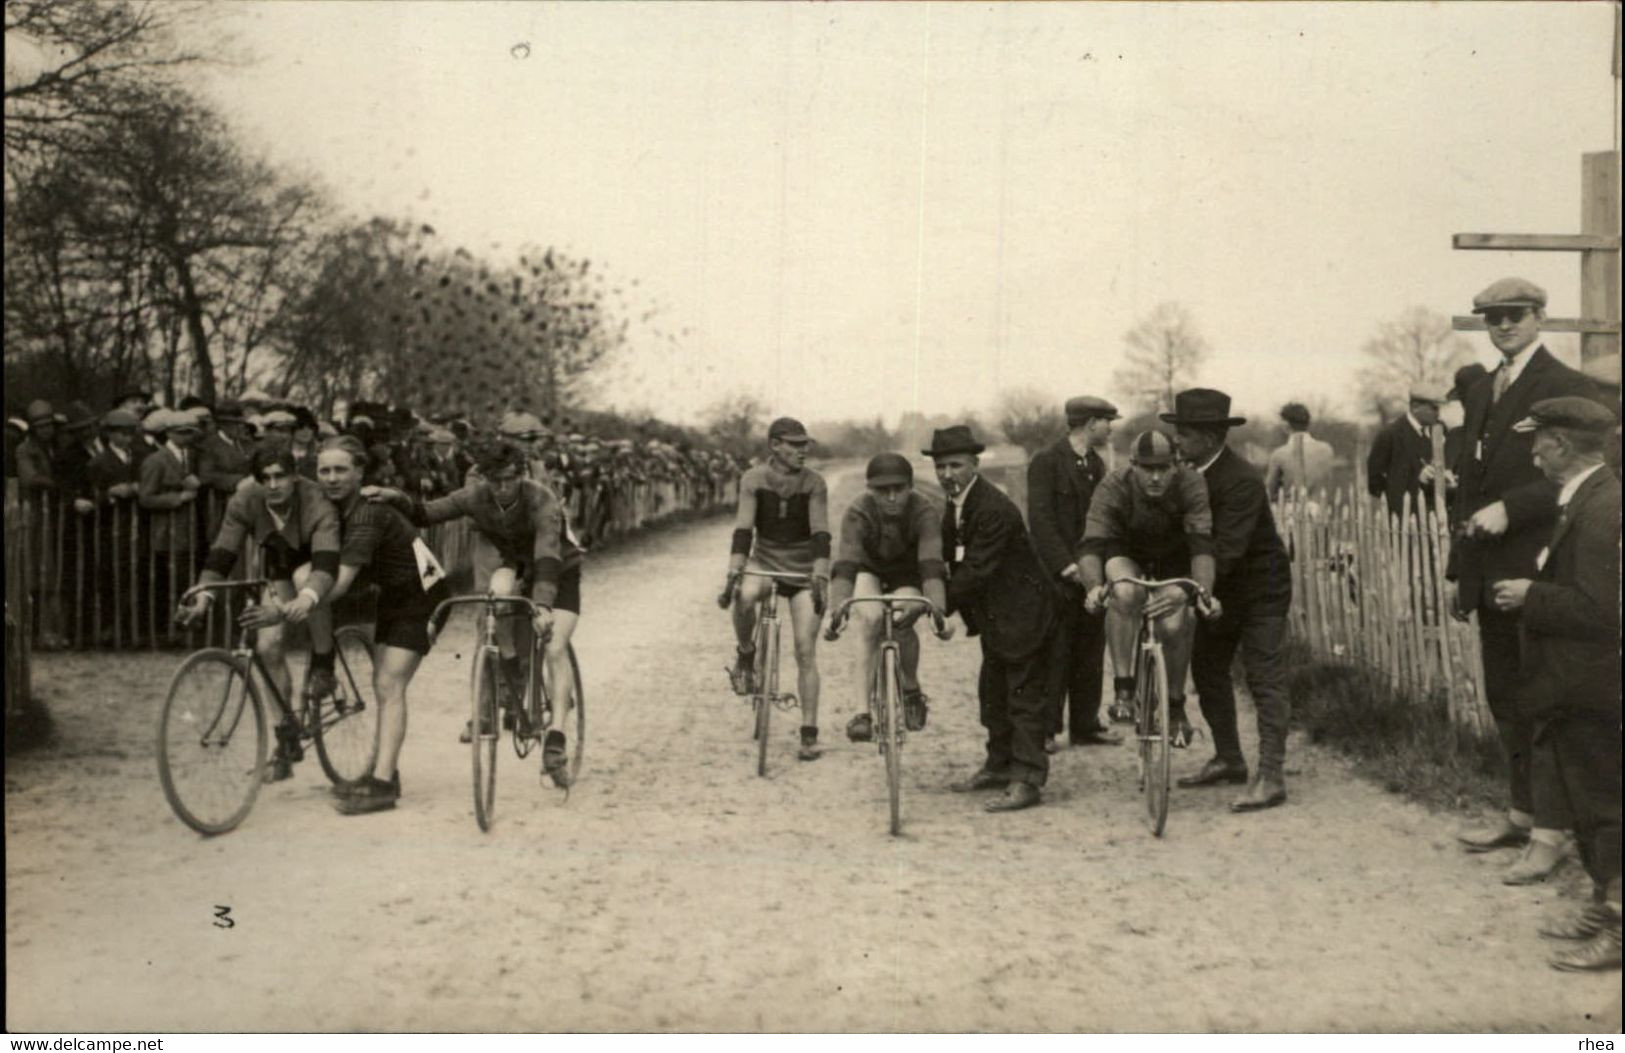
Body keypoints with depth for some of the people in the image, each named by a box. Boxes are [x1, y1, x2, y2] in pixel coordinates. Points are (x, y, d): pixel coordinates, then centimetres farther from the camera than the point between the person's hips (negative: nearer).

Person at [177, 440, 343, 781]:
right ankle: (286, 741, 2)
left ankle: (323, 667, -19)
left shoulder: (317, 503, -36)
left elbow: (326, 563, -49)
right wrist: (203, 598, -42)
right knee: (268, 645, -12)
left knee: (305, 576, -39)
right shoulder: (245, 501, -23)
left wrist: (305, 602, -67)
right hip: (279, 574, 4)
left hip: (314, 568, -4)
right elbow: (222, 553, -26)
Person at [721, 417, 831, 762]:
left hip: (803, 568, 0)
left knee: (806, 651, -8)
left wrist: (820, 575, -32)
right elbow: (743, 529, -19)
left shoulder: (814, 483, -10)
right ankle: (745, 656, -6)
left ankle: (809, 734, 0)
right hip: (764, 561, 0)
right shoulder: (754, 480, -9)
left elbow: (820, 533, -18)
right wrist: (734, 571, -33)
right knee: (744, 595, -36)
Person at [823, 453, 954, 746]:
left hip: (907, 580, 0)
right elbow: (845, 565, -41)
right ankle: (863, 710, -23)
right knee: (872, 619, -29)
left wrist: (937, 610, -57)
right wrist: (836, 611, -56)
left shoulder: (924, 513, -29)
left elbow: (931, 565, -42)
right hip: (869, 572, 0)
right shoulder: (858, 514, -29)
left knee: (901, 622, -29)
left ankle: (911, 690, 0)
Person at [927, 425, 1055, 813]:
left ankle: (1027, 780, -2)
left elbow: (976, 570, -25)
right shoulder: (954, 507, 7)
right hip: (993, 614, 10)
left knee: (1024, 696, -6)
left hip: (1021, 612, -10)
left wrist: (942, 605, -18)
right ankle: (999, 765, 30)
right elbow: (955, 563, 10)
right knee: (992, 692, 17)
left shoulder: (994, 509, -24)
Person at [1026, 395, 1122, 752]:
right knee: (1055, 654, -4)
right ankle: (1044, 729, 4)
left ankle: (1086, 724, 18)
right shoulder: (1046, 461, -8)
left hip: (1090, 572, 7)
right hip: (1058, 576, -7)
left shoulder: (1096, 464, 16)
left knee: (1091, 653, 9)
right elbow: (1040, 520, -15)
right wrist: (1067, 565, -20)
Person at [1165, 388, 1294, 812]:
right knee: (1207, 668, 12)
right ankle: (1228, 759, 25)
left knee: (1265, 678, -8)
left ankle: (1271, 777, -7)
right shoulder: (1189, 474, -1)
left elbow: (1228, 547, -33)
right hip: (1219, 589, 9)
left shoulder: (1242, 480, -25)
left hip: (1259, 589, -8)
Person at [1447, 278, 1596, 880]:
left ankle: (1550, 833, 6)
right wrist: (1457, 569, 16)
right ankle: (1523, 814, 27)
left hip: (1538, 570, -8)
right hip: (1490, 574, 8)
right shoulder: (1480, 395, 16)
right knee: (1505, 700, 15)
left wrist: (1510, 507, -23)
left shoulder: (1565, 388, -8)